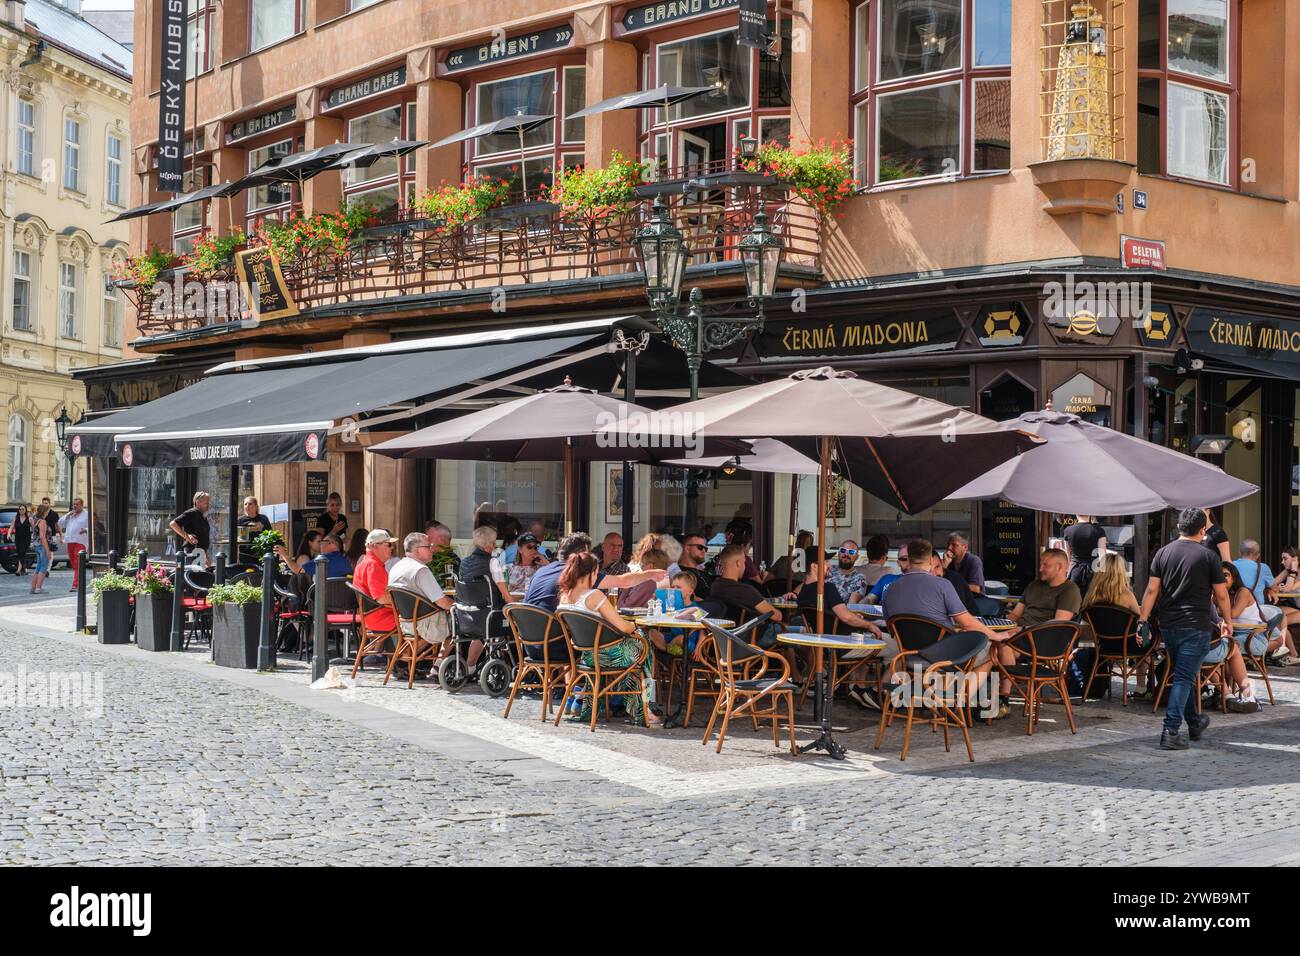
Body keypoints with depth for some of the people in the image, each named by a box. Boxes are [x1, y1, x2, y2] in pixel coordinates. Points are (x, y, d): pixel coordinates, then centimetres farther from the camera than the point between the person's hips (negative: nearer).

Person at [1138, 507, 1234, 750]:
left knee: (1183, 675, 20)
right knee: (1184, 678, -5)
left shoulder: (1163, 553, 4)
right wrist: (1227, 621, 13)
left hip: (1167, 626, 5)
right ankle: (1171, 731, -15)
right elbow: (1221, 595, -1)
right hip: (1195, 626, -4)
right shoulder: (1208, 556, -5)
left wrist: (1143, 620, 3)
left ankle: (1194, 723, 35)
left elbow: (1151, 590, 0)